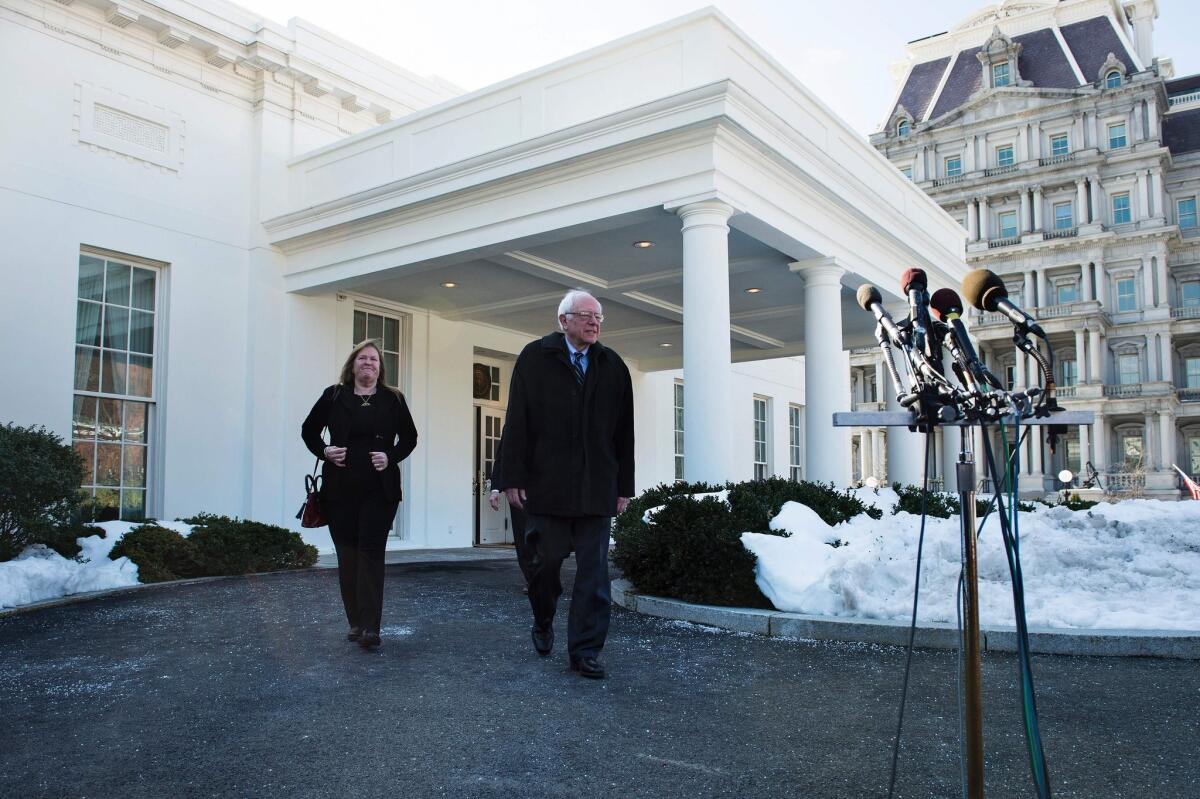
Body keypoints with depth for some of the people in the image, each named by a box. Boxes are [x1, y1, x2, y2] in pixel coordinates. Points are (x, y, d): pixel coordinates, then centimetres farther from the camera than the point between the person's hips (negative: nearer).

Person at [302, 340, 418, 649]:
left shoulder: (393, 399, 5)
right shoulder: (334, 396, 5)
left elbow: (409, 437, 12)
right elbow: (309, 430, 14)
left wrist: (392, 457, -6)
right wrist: (324, 451, -4)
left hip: (379, 490, -1)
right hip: (341, 489, 2)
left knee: (371, 552, -9)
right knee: (348, 554, 6)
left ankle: (370, 626, -12)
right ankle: (355, 622, 16)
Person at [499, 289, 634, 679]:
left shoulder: (613, 366, 10)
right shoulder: (535, 358, 3)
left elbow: (624, 432, 11)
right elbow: (516, 423, -1)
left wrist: (624, 486, 7)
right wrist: (513, 478, -7)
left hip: (597, 489, 2)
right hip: (546, 486, -2)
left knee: (594, 570, 1)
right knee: (546, 560, 5)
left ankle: (585, 650, 9)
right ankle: (543, 623, 32)